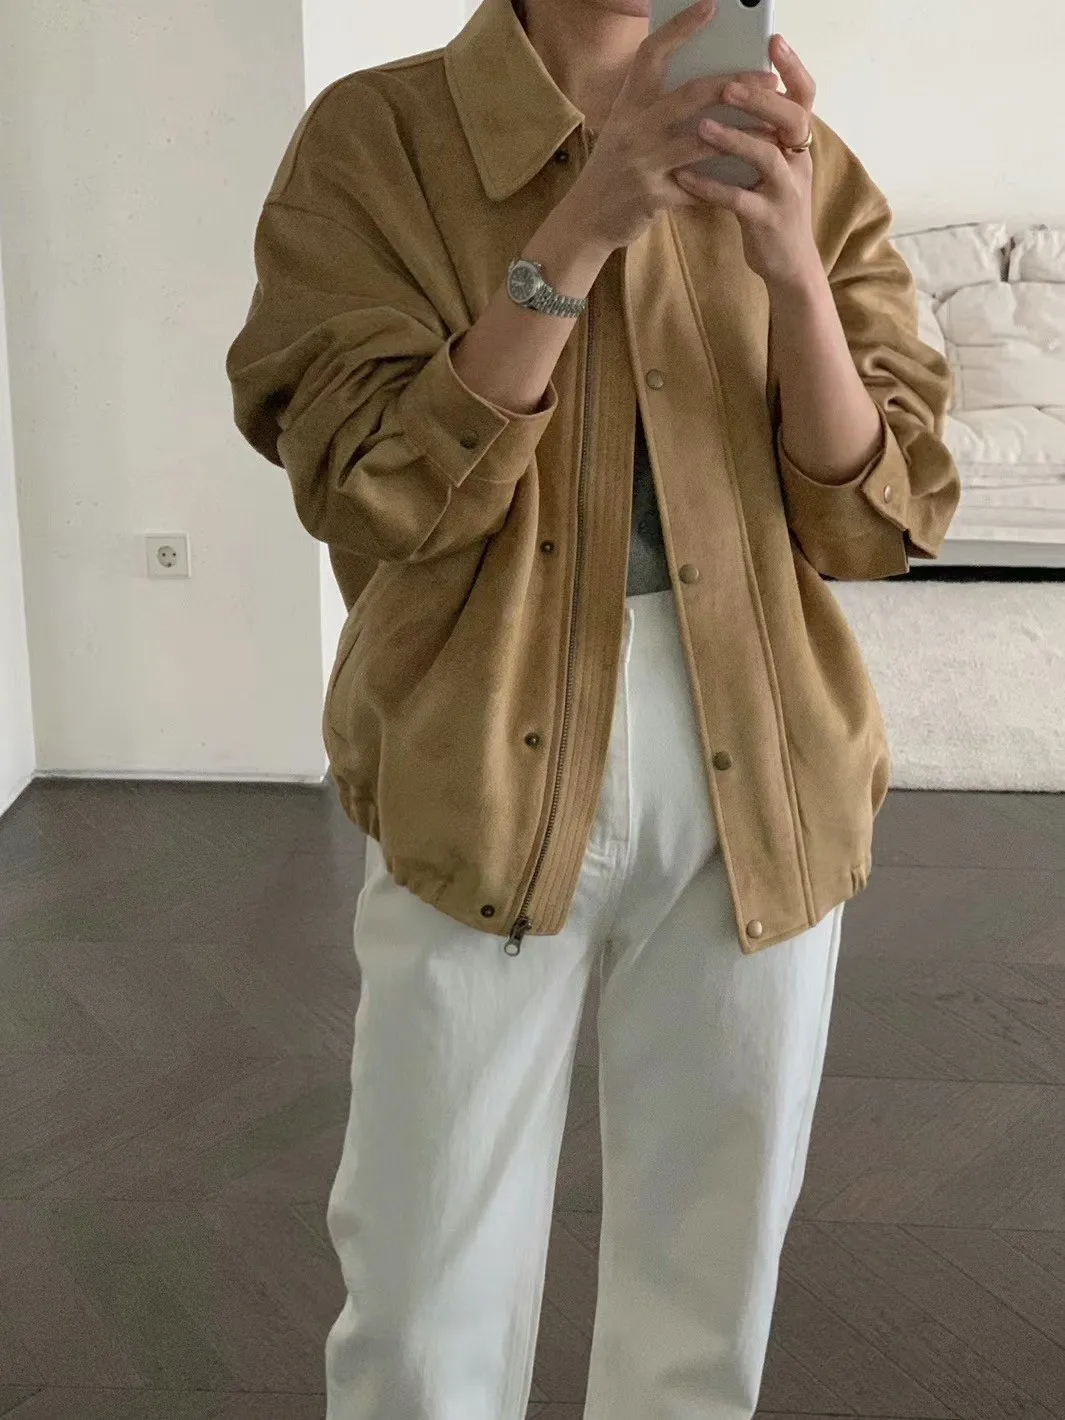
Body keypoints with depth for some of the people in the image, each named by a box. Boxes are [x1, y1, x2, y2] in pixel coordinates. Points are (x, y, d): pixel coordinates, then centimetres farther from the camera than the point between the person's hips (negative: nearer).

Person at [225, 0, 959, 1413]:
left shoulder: (802, 168, 5)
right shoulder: (378, 135, -2)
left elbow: (879, 518, -1)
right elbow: (378, 497, -11)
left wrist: (789, 265, -16)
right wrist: (580, 228, -20)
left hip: (759, 787, 3)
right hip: (486, 783, -2)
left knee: (709, 1303, 15)